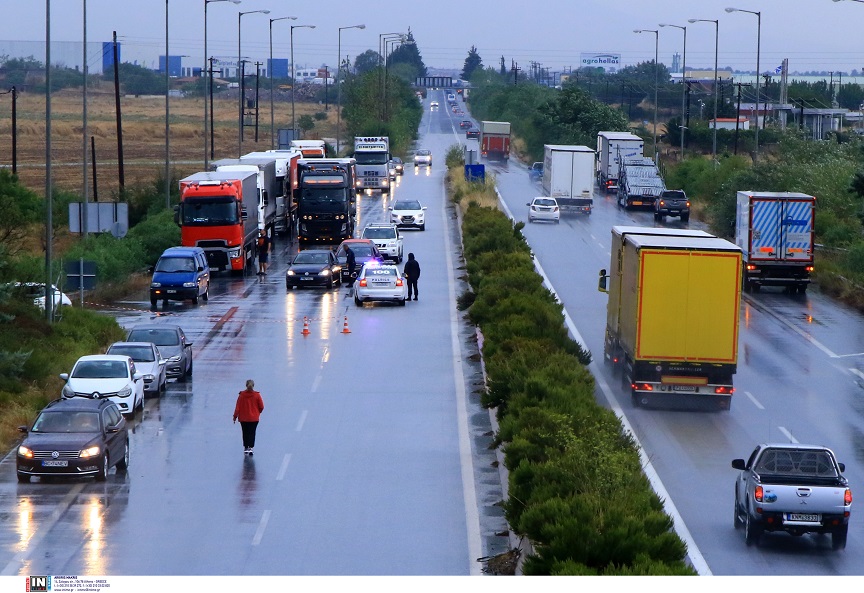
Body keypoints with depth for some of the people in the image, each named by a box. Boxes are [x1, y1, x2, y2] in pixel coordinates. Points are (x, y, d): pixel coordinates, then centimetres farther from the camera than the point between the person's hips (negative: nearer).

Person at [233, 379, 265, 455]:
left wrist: (235, 416, -1)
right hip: (254, 418, -1)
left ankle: (246, 448, 20)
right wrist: (258, 413, 16)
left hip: (243, 418, 1)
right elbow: (261, 407, -4)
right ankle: (250, 448, -9)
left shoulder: (242, 395, -9)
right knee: (252, 433, 4)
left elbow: (237, 407, -8)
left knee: (245, 433, 14)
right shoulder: (257, 395, -9)